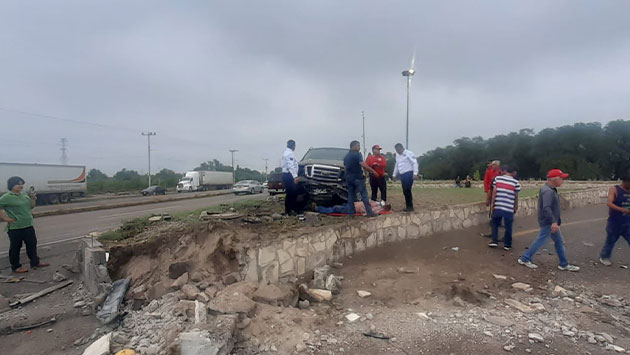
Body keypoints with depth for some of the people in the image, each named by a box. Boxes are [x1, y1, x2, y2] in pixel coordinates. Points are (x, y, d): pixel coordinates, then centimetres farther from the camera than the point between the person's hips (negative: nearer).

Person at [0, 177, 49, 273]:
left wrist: (33, 198, 1)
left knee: (32, 244, 15)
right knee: (15, 247, 5)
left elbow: (31, 206, 18)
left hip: (28, 226, 7)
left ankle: (35, 262, 28)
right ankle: (16, 266, 17)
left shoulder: (24, 196, 9)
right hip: (15, 228, -7)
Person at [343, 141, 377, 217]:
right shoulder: (357, 154, -10)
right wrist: (372, 170, -14)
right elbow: (363, 165, -20)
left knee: (351, 196, 9)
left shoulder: (346, 156, 14)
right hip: (358, 178, -7)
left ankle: (351, 213, 9)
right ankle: (369, 212, -6)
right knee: (364, 195, -4)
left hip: (349, 178, 7)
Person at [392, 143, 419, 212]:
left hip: (409, 174, -7)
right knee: (405, 191, 6)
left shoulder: (409, 153, -5)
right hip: (402, 175, 7)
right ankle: (408, 206, 13)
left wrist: (415, 173, -20)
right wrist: (394, 175, 28)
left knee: (407, 190, -12)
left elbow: (415, 163, -12)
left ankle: (410, 207, -4)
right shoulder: (397, 155, 19)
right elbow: (396, 165, 28)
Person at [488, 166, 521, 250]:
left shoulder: (497, 178, 2)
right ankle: (507, 245, 18)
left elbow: (494, 191, -2)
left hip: (497, 206, 2)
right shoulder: (516, 182, -2)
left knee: (495, 223, 18)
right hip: (509, 208, -1)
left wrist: (492, 203, 2)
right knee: (508, 226, 10)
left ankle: (494, 241, 15)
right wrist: (516, 207, 14)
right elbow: (516, 196, 2)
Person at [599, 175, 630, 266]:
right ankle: (604, 257, 30)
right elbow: (609, 203, -26)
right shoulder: (614, 189, -13)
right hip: (615, 223, -4)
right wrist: (622, 209, -41)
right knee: (610, 242, 11)